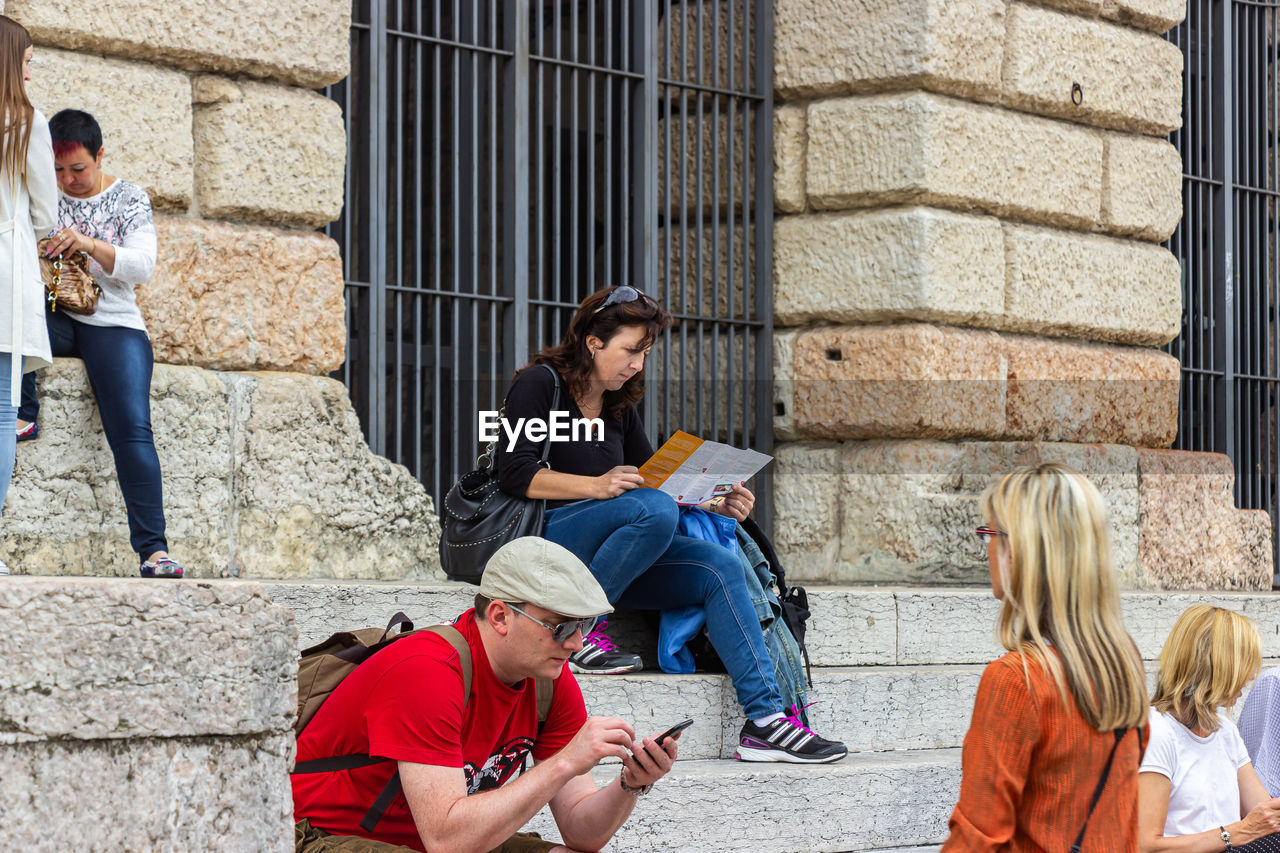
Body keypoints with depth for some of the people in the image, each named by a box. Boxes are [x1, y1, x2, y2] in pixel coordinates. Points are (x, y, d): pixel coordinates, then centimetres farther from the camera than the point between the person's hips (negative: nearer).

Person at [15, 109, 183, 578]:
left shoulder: (130, 199, 7)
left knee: (132, 429, -21)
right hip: (51, 317, 1)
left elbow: (142, 265, -5)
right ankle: (23, 413, -28)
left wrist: (91, 245, -22)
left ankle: (152, 548, -26)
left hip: (112, 323, -1)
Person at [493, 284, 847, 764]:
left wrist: (716, 504, 2)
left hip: (604, 554, 8)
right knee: (655, 510, -33)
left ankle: (764, 719, -20)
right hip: (545, 537, -7)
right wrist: (596, 486, -24)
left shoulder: (619, 406, 20)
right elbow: (515, 475, -13)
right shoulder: (540, 384, -2)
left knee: (718, 566, -13)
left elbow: (656, 479, 20)